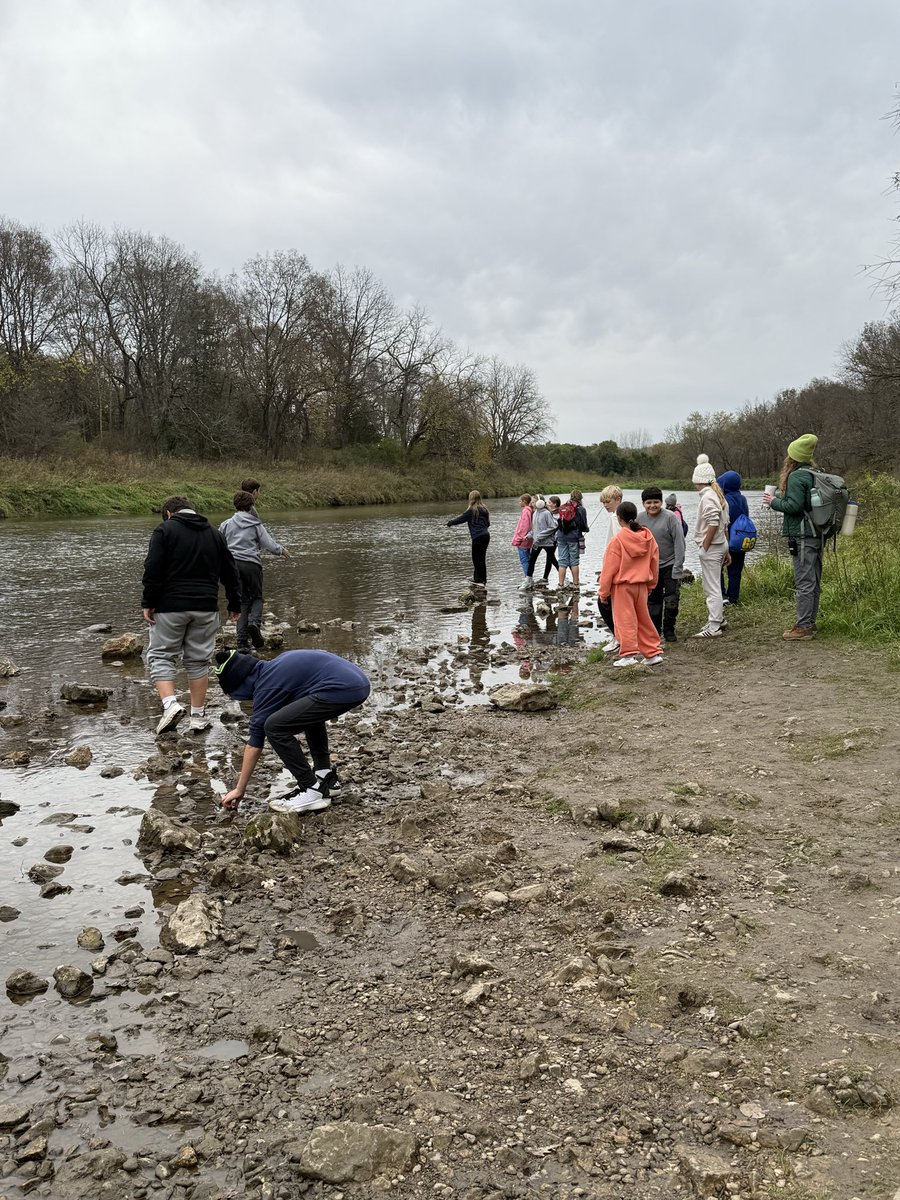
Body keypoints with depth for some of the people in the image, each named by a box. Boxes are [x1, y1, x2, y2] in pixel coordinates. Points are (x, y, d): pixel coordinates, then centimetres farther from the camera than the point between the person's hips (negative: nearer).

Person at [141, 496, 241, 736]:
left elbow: (153, 570, -11)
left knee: (160, 657, 7)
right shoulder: (214, 533, 14)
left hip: (170, 607, -4)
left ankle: (170, 704, -12)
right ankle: (198, 716, 13)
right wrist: (235, 604, 22)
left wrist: (148, 603, -5)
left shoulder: (165, 530, -1)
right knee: (198, 660, 11)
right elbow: (230, 572, 15)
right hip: (206, 608, 4)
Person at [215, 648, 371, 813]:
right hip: (361, 682, 10)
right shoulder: (277, 663, 25)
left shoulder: (267, 686, 1)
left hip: (342, 689, -10)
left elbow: (255, 741, 4)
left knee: (274, 726, -5)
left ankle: (313, 791, -1)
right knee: (310, 714, 34)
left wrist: (239, 790, 11)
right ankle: (326, 778, 27)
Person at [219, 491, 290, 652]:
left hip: (233, 564, 2)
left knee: (242, 601, 9)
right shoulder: (256, 525, 2)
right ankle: (254, 622, -15)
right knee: (257, 597, 16)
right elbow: (270, 545, -3)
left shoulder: (226, 524, 8)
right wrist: (282, 551, 17)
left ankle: (242, 641, 2)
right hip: (251, 564, -2)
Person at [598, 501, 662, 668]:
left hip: (622, 586, -6)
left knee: (625, 620, 1)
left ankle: (630, 654, -2)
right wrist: (650, 585, 20)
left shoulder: (618, 539, -16)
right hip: (642, 585, 6)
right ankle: (654, 652, 19)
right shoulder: (648, 537, 1)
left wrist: (603, 591, -3)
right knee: (643, 619, 15)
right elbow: (654, 563, 8)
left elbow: (609, 568, -12)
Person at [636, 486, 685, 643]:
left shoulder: (670, 517, -14)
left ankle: (669, 630, 14)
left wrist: (677, 570, -16)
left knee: (671, 600, -3)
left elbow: (679, 544, -14)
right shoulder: (640, 518, -3)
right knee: (652, 600, 12)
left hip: (669, 565, -4)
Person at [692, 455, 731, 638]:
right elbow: (725, 526, 15)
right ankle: (719, 618, 31)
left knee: (712, 588, -5)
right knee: (713, 585, 21)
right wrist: (726, 551, 19)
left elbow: (713, 524, -24)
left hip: (711, 547, -10)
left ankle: (714, 627, -2)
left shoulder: (707, 496, -15)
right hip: (721, 545, 10)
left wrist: (704, 548, -17)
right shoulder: (717, 495, 13)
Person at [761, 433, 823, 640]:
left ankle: (802, 627, -4)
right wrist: (780, 498, 16)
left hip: (802, 537, -9)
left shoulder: (796, 476, -13)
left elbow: (794, 505, -20)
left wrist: (774, 502, -5)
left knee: (804, 583, -7)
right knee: (814, 582, 13)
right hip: (817, 535, 9)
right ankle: (810, 623, 22)